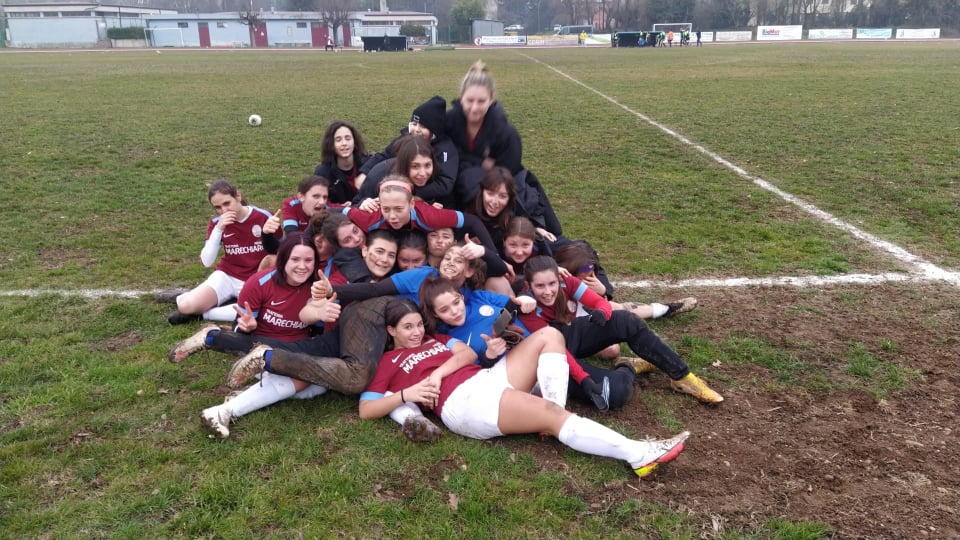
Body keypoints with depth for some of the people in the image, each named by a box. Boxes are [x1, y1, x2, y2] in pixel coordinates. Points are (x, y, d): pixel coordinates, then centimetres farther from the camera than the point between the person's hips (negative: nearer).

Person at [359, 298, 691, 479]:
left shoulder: (434, 339, 29)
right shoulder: (388, 363, 14)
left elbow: (468, 354, 12)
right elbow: (365, 410, 4)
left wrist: (439, 371, -6)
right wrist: (406, 394, -10)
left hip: (488, 378, 8)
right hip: (463, 402, -8)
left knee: (549, 335, -3)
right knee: (551, 414, -25)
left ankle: (554, 420, -19)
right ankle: (639, 454, -31)